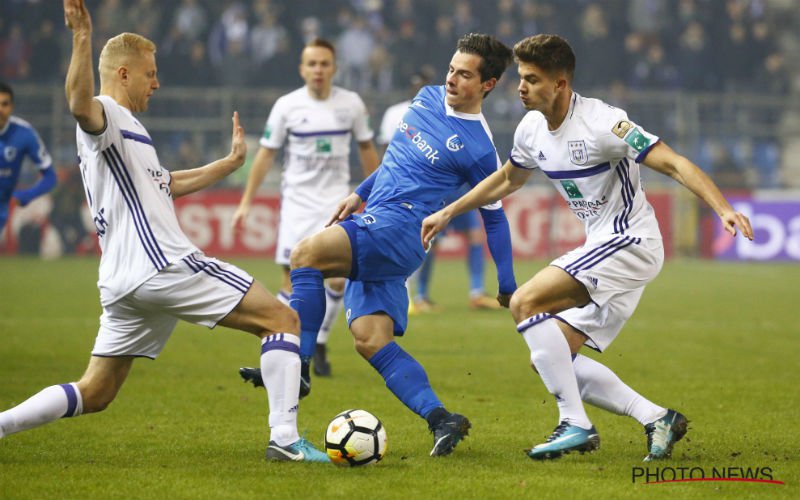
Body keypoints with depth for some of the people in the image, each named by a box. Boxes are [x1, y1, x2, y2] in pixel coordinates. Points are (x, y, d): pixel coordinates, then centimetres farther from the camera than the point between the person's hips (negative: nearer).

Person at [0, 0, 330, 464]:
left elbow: (167, 183, 40)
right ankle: (285, 438, -15)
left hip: (123, 282, 10)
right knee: (282, 319, -5)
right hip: (163, 265, -10)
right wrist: (83, 38, -44)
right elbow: (79, 103, -30)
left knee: (94, 394, 9)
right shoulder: (104, 115, -4)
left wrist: (230, 162, 41)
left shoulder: (125, 129, 28)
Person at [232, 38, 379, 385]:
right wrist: (246, 202, 0)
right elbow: (266, 153, 2)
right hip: (297, 200, -1)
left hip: (336, 200, 1)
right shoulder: (287, 106, -4)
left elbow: (366, 149, 12)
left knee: (338, 279, -10)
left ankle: (318, 344, 11)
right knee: (293, 281, -4)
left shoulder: (351, 104, 0)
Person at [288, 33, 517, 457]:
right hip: (372, 228, 8)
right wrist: (359, 194, 28)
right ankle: (441, 420, -7)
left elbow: (494, 217, 3)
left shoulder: (479, 148, -6)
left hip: (399, 229, -8)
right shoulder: (428, 98, 14)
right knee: (371, 341, -5)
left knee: (306, 254, -27)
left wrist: (508, 289, 7)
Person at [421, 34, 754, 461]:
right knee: (551, 360, 3)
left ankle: (575, 425, -19)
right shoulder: (533, 128, 6)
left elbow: (674, 164, -22)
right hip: (603, 248, 9)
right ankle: (657, 419, 5)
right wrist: (448, 213, 28)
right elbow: (506, 180, 27)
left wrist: (723, 209, -35)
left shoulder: (600, 123, -19)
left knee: (526, 302, -22)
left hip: (630, 241, -9)